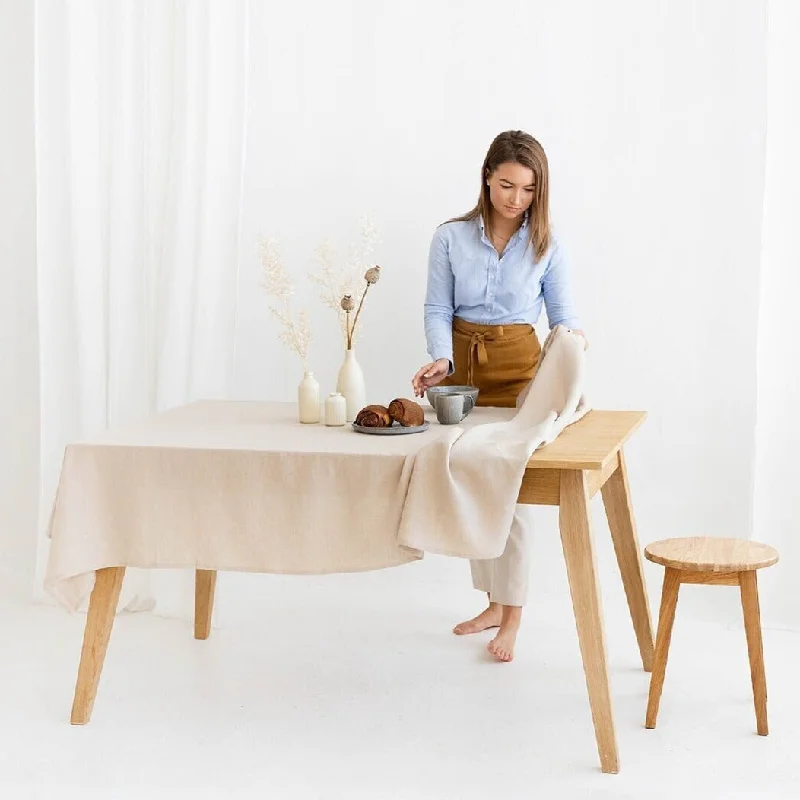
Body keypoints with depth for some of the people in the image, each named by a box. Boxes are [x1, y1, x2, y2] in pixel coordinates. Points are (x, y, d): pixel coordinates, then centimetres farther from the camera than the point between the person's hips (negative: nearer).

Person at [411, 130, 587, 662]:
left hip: (518, 365, -2)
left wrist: (571, 339, -23)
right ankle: (494, 602, 24)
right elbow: (438, 308, -3)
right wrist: (441, 359, -20)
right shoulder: (451, 238, -3)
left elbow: (563, 314, 0)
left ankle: (512, 615, 6)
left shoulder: (545, 246, -3)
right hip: (462, 363, 2)